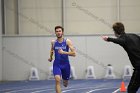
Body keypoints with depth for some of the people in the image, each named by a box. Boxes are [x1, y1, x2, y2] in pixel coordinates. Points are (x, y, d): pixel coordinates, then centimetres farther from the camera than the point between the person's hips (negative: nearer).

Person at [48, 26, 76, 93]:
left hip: (65, 64, 0)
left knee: (65, 83, 17)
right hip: (57, 64, 0)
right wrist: (50, 57, 12)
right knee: (57, 80, -25)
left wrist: (64, 52, -26)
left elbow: (74, 53, -15)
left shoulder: (67, 41, -9)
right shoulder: (53, 42, 0)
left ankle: (64, 80, 56)